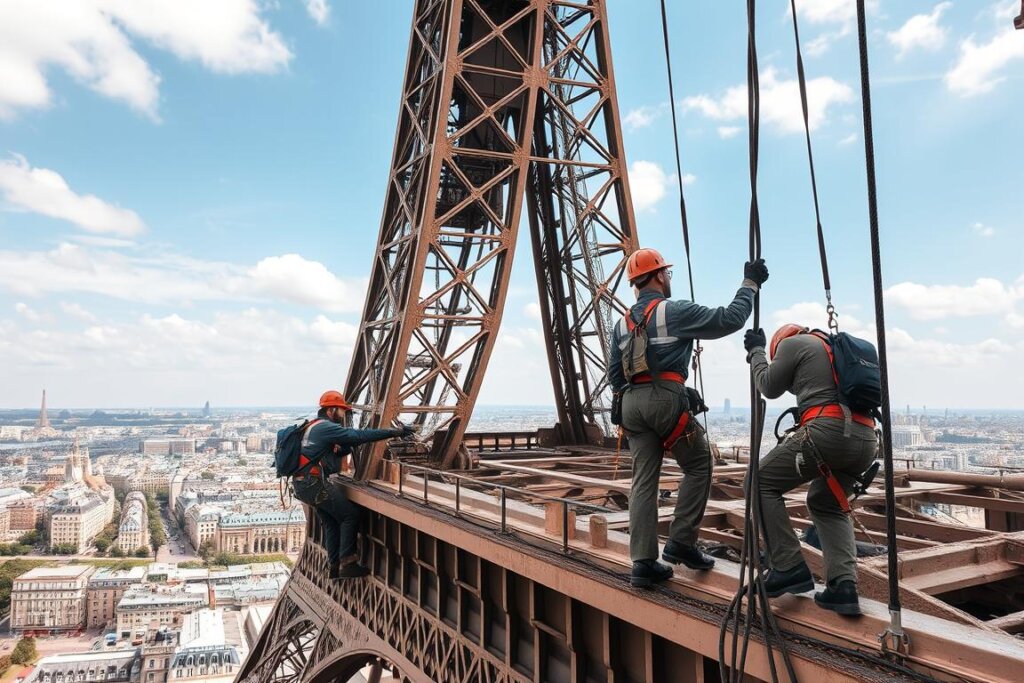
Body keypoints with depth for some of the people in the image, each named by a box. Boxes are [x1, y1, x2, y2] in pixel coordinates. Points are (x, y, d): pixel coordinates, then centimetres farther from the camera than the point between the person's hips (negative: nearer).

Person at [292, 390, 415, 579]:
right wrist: (394, 432, -23)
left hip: (306, 484, 10)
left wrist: (350, 445, 4)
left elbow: (336, 453, 20)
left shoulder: (318, 427, 19)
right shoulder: (325, 427, -13)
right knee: (351, 513, -6)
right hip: (314, 484, -10)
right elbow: (359, 435, -22)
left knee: (331, 521, 16)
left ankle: (335, 566, 22)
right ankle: (347, 563, -4)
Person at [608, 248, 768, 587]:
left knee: (643, 480, 6)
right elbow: (728, 319, -4)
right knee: (698, 466, 12)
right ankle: (681, 542, 10)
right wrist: (750, 283, 9)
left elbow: (615, 375, 17)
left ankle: (643, 562, 5)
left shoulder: (622, 324, 17)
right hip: (666, 398, -6)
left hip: (631, 403, 6)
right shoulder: (675, 311, -2)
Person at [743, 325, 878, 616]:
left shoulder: (793, 342, 11)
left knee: (762, 483, 8)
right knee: (827, 505, 25)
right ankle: (844, 584, 8)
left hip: (828, 429, -7)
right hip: (866, 438, 8)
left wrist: (756, 351, 32)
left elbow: (770, 387, 20)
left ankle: (789, 568, 1)